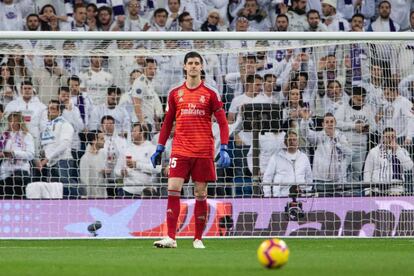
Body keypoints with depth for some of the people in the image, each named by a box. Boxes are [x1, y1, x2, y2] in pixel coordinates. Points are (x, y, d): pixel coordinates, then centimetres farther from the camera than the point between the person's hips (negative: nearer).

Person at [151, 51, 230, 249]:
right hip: (180, 151, 1)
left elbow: (223, 123, 1)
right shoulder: (175, 94, 9)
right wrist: (159, 149, 13)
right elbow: (168, 122, 17)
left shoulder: (210, 94, 2)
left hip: (203, 152, -1)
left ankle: (198, 239, 10)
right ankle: (171, 238, -13)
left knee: (200, 193, 2)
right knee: (173, 189, -11)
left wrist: (224, 149, -9)